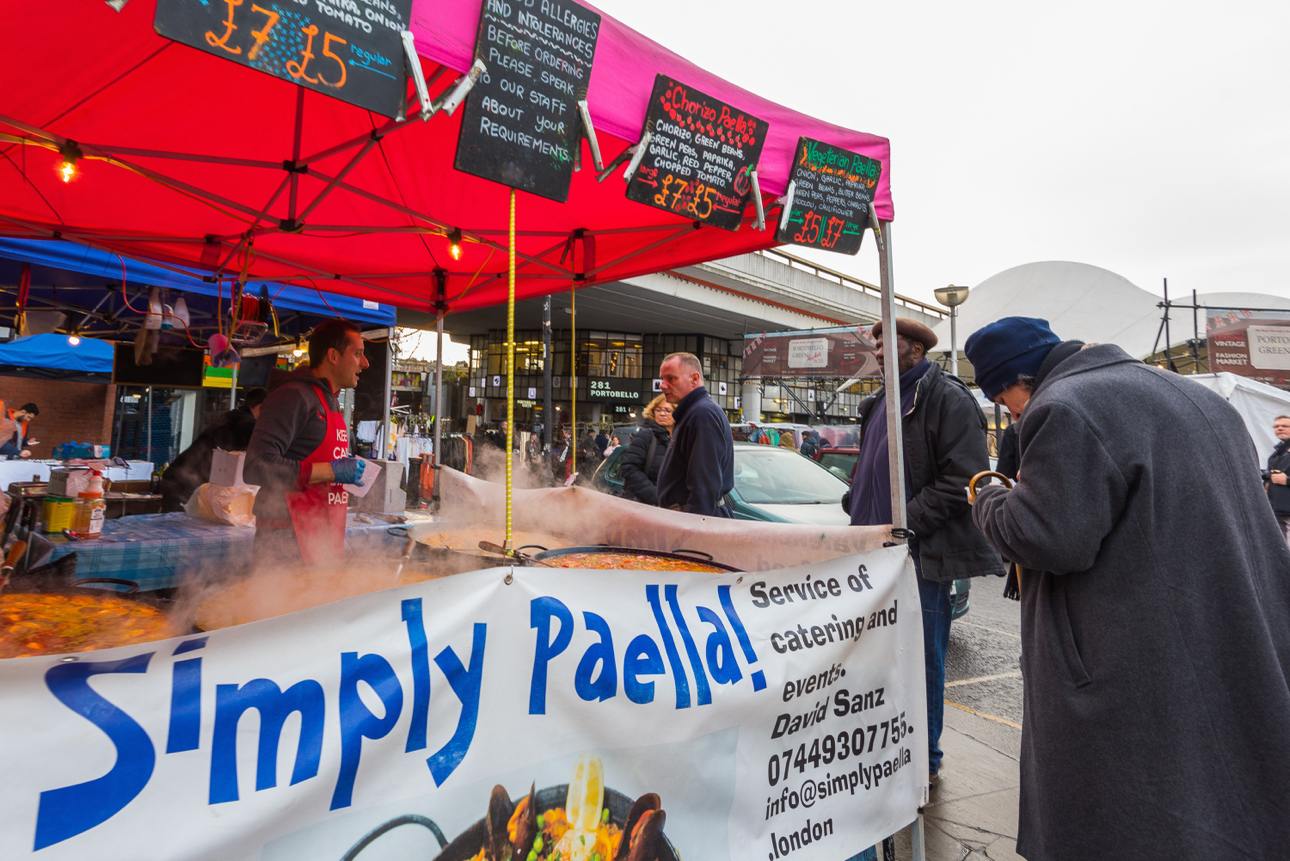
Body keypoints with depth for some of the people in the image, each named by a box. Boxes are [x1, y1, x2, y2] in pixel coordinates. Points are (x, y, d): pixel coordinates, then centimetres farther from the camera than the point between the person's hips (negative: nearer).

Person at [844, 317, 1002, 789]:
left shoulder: (948, 399, -9)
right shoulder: (878, 403, 16)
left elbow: (961, 480, -16)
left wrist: (904, 525, -18)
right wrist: (858, 513, 10)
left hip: (921, 554, -8)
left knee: (921, 657, 3)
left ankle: (925, 760, 21)